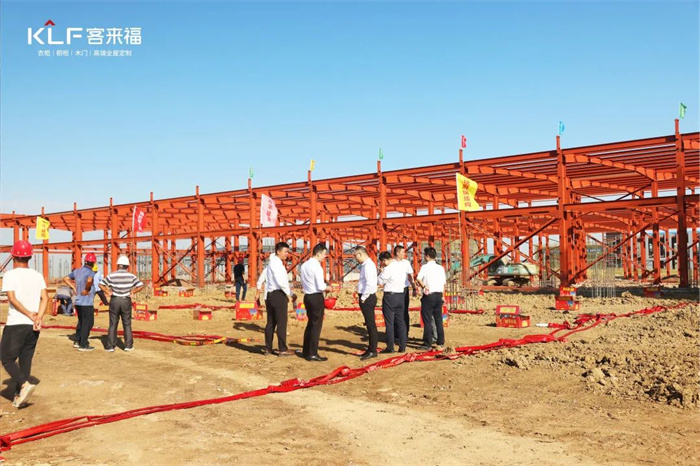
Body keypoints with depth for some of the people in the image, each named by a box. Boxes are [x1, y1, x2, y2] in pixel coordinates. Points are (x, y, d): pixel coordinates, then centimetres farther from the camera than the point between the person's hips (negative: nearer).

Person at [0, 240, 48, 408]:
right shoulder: (37, 275, 8)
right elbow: (45, 298, -4)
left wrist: (29, 314, -12)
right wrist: (38, 318, -11)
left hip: (15, 325, -5)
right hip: (33, 326, 5)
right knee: (26, 360, 13)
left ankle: (25, 384, -14)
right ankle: (19, 396, 17)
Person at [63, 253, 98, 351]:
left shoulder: (77, 271, 8)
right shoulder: (90, 272, -16)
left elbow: (65, 279, 15)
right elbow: (89, 280, -38)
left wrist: (74, 287, 10)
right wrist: (86, 290, -21)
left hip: (78, 302, 8)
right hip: (87, 303, -8)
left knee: (81, 322, 22)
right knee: (87, 323, 2)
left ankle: (77, 341, 28)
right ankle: (83, 345, 4)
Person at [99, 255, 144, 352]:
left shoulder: (112, 276, -5)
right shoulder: (131, 276, -3)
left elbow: (101, 284, -6)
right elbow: (140, 285, -7)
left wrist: (108, 292, 2)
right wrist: (133, 292, 2)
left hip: (114, 301, 0)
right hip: (126, 301, 0)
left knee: (113, 325, 7)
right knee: (127, 324, 10)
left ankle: (110, 346, 7)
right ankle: (128, 345, 10)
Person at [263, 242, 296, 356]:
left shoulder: (273, 262, 18)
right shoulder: (276, 263, -13)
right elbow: (281, 282, -20)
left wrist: (289, 293, 11)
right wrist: (291, 294, -9)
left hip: (270, 295, 10)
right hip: (278, 295, -10)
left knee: (271, 322, 12)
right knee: (281, 322, -3)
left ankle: (267, 348, 17)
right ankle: (283, 349, 2)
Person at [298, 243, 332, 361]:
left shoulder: (304, 265, 9)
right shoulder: (316, 266, -17)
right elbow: (321, 286, -22)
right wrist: (328, 288, 0)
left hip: (307, 296, 8)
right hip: (316, 297, -8)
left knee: (310, 324, 19)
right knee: (316, 326, 0)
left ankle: (305, 351, 25)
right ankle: (312, 354, 4)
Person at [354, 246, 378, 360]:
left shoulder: (368, 265, -16)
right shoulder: (365, 265, 14)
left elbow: (370, 284, -25)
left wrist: (363, 297, -16)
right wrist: (363, 297, 11)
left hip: (367, 298, -10)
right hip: (366, 298, 10)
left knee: (371, 324, -3)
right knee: (370, 324, 15)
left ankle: (372, 351, 3)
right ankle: (371, 349, 23)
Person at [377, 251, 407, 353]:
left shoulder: (388, 268, -14)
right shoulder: (402, 267, 9)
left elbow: (380, 281, -9)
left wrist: (382, 270, 3)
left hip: (390, 296, -7)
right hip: (400, 295, 7)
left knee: (389, 322, 0)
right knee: (400, 321, 10)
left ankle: (390, 347, 2)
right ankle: (402, 346, 11)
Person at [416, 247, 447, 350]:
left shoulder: (425, 267, -7)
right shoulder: (441, 268, 8)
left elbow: (418, 279, -22)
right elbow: (443, 283, 11)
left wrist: (424, 286, -10)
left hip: (429, 295, -5)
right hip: (439, 295, 5)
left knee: (427, 320, -1)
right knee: (439, 320, 12)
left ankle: (427, 344, 1)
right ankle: (440, 342, 18)